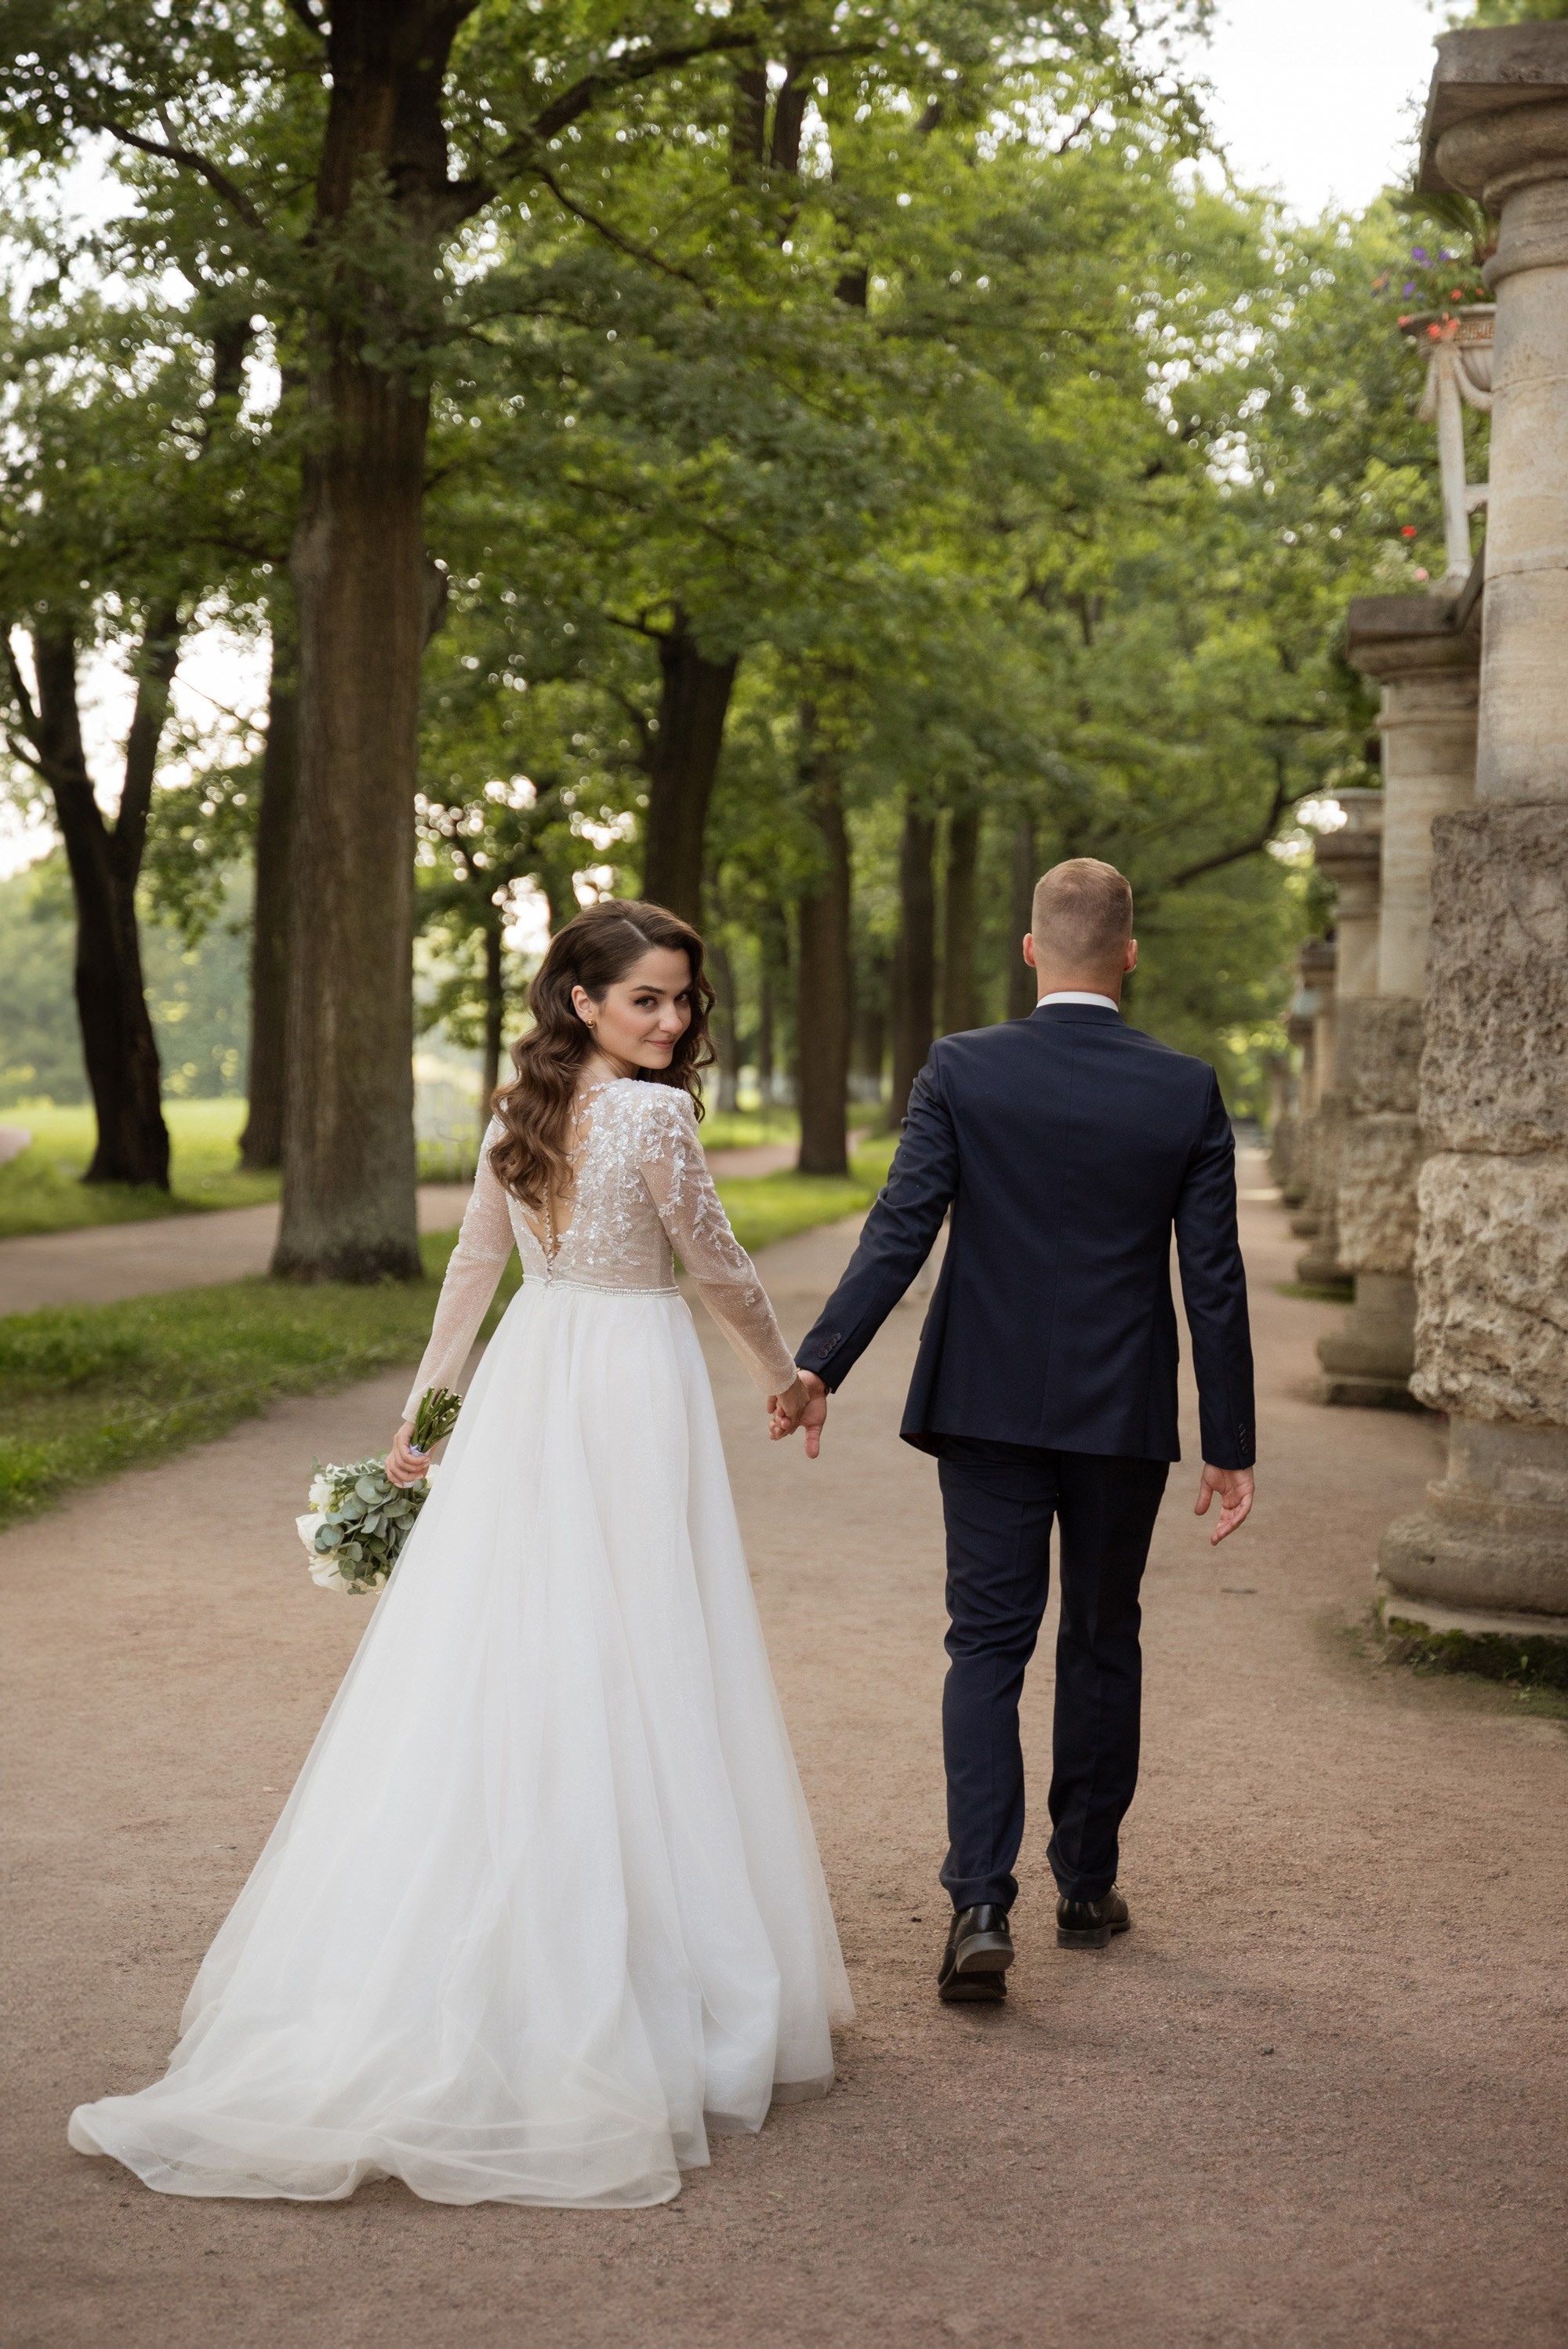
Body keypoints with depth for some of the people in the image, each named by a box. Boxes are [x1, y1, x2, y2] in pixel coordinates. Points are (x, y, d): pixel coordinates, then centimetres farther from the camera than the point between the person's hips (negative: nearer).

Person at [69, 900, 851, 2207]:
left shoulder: (516, 1117, 8)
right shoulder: (654, 1116, -13)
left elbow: (475, 1266, 15)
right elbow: (719, 1267, -4)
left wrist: (422, 1408, 22)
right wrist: (781, 1372, 13)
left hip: (529, 1387, 6)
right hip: (635, 1381, -6)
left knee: (499, 1664, 8)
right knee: (634, 1669, -1)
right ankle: (657, 1962, 6)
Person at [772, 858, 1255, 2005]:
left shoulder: (963, 1070, -6)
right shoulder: (1188, 1091, -4)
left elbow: (900, 1231, -13)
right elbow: (1213, 1278, -3)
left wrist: (819, 1365, -11)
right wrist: (1231, 1446, 2)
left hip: (990, 1406, -1)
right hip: (1125, 1416, 1)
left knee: (988, 1649, 3)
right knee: (1103, 1646, 16)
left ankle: (982, 1907, -9)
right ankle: (1087, 1886, 28)